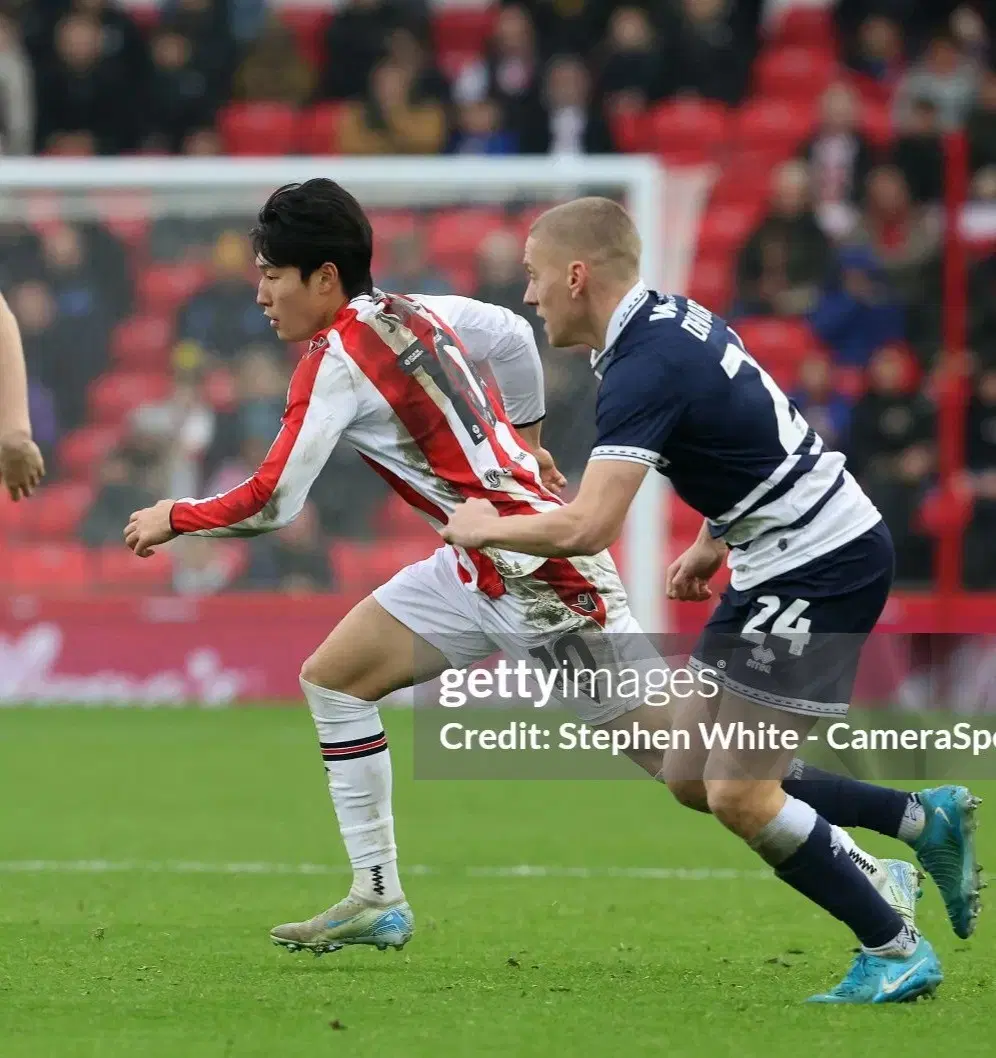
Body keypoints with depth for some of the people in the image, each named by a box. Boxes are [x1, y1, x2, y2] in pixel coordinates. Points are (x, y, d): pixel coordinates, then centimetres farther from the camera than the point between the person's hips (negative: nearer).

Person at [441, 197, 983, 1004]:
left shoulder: (645, 369, -22)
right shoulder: (676, 319, 7)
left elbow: (588, 528, -30)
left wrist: (485, 528, -13)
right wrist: (714, 544, 22)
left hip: (823, 568, -10)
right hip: (779, 563, 10)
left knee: (738, 795, -10)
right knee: (692, 777, 9)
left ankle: (896, 952, 3)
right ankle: (927, 819, 17)